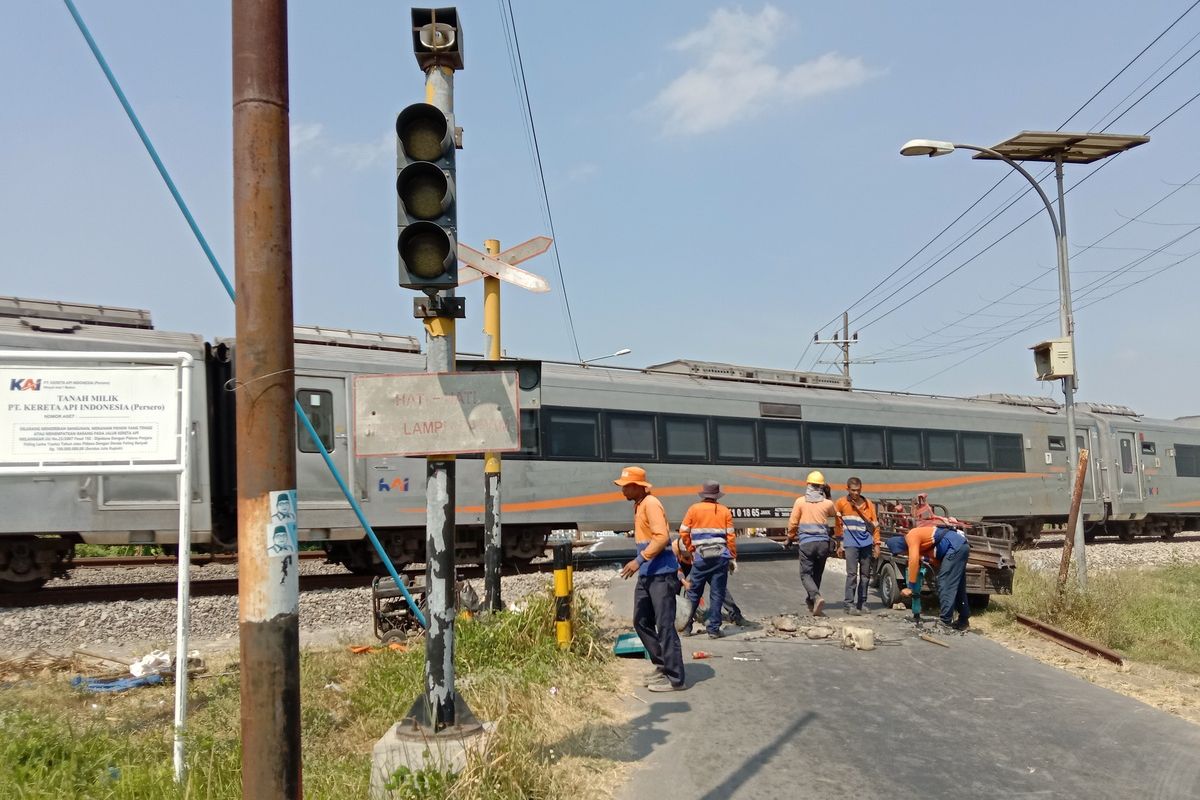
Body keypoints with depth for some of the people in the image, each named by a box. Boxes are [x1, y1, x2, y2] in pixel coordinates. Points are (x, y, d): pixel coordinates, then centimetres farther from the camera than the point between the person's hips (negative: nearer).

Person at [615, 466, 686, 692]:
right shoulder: (639, 505, 15)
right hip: (646, 574, 10)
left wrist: (639, 560, -23)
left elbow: (662, 537, -23)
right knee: (641, 622, 15)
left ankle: (675, 678, 2)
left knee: (665, 626, -5)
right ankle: (662, 665, 27)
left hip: (661, 574, -10)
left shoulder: (651, 504, -15)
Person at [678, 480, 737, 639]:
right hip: (721, 557, 0)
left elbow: (683, 532, 0)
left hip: (701, 557, 0)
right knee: (717, 594, 5)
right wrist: (733, 557, 8)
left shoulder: (694, 509, 2)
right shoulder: (725, 511, 4)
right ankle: (713, 629, 5)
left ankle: (686, 626, 13)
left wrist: (690, 551, 11)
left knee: (693, 593, 10)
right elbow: (731, 536, 1)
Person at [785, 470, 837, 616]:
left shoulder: (800, 501, -2)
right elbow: (833, 514, 26)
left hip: (806, 542, -3)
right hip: (823, 542, 3)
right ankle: (811, 601, 28)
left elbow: (793, 522, 3)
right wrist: (828, 498, 31)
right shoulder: (827, 503, 2)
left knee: (806, 574, 1)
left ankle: (816, 597, -23)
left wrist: (790, 538, 18)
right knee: (817, 573, 17)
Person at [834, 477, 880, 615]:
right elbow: (838, 525, 5)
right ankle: (849, 604, -9)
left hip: (866, 543, 3)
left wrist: (876, 544, 6)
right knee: (852, 573, -12)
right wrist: (839, 544, 4)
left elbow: (875, 525, 10)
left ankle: (862, 603, 17)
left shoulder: (868, 504, 7)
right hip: (850, 543, -3)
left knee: (865, 574, 8)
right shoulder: (841, 503, 1)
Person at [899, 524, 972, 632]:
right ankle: (963, 620, 24)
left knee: (945, 584, -8)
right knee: (957, 586, 17)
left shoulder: (911, 536, -3)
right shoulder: (920, 536, 24)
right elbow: (936, 560, 22)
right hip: (962, 546, 10)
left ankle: (945, 623, -7)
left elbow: (913, 561, -12)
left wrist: (910, 587, -9)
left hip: (956, 547, -10)